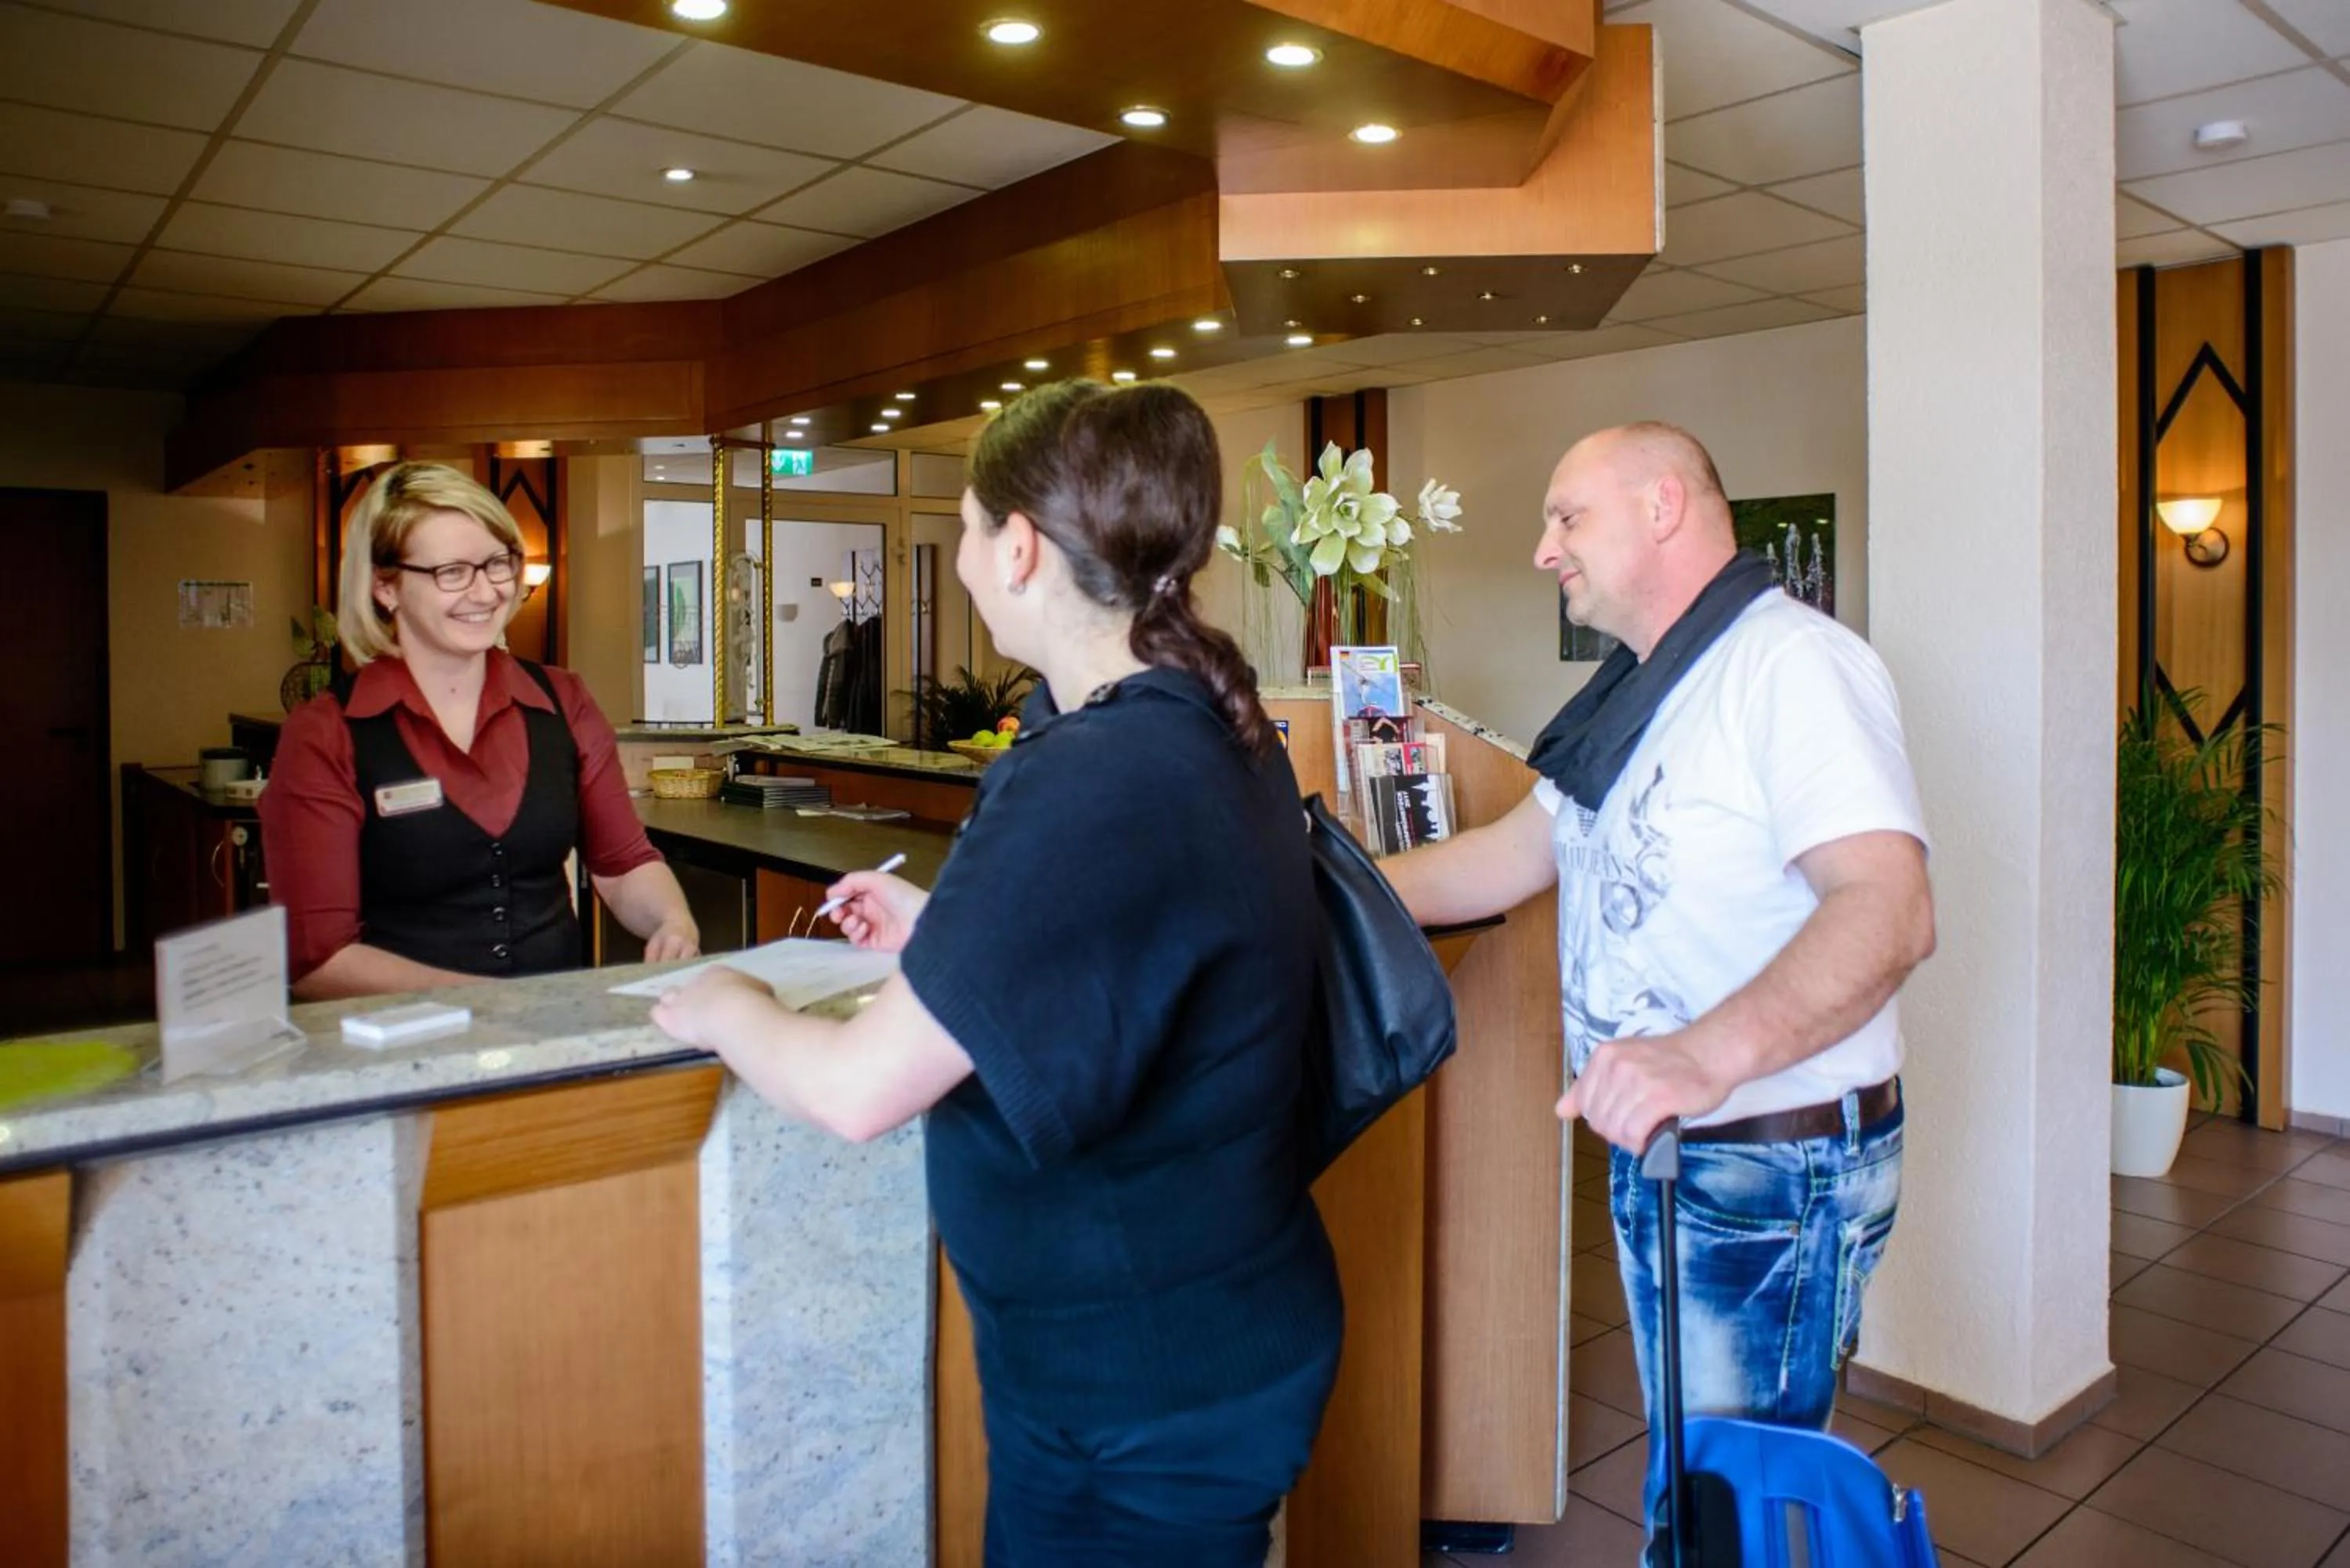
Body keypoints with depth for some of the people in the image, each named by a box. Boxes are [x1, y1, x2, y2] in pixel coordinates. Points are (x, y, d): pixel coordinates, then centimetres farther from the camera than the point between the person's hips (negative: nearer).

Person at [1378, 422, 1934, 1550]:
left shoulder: (1789, 663, -20)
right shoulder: (1640, 693, 12)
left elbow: (1888, 907, -31)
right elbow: (1513, 854, 16)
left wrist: (1711, 1053, -45)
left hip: (1777, 1170, -9)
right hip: (1658, 1154, 9)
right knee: (1679, 1475, 22)